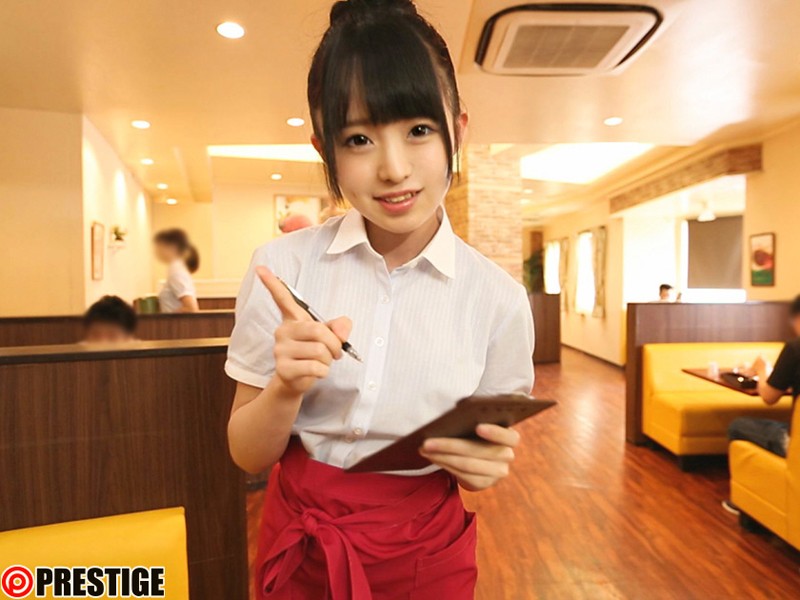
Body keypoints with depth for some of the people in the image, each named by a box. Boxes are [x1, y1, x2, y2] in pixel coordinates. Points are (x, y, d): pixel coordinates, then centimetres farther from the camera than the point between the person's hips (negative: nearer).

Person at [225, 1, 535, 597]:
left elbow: (494, 453, 0)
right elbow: (247, 454, -7)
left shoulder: (499, 299, -14)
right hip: (298, 544, 1)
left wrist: (488, 464, -22)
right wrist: (287, 388, -27)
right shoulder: (281, 267, -14)